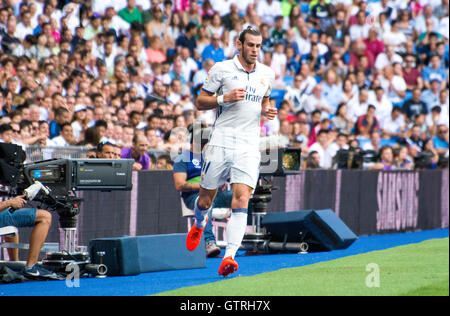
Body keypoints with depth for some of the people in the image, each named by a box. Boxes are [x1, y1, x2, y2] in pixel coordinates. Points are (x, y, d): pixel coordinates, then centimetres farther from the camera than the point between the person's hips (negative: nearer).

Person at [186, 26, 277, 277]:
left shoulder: (267, 74, 11)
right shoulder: (222, 69, 0)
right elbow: (200, 102, 3)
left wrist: (266, 110, 5)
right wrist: (225, 98, -14)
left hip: (250, 145, 1)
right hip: (222, 141, -1)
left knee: (242, 198, -16)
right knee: (206, 198, 7)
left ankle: (230, 256, -22)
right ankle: (199, 225, 44)